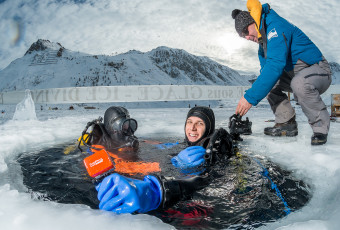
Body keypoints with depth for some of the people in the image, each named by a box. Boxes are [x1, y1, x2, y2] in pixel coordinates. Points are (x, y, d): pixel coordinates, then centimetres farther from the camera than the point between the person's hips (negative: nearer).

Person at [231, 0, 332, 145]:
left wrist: (250, 97, -36)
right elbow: (266, 69, 12)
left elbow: (275, 65, -34)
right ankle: (286, 124, 1)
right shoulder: (263, 41, 11)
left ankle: (321, 127, -18)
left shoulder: (275, 26, -20)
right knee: (267, 81, -1)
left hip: (318, 70, -9)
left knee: (299, 83, -38)